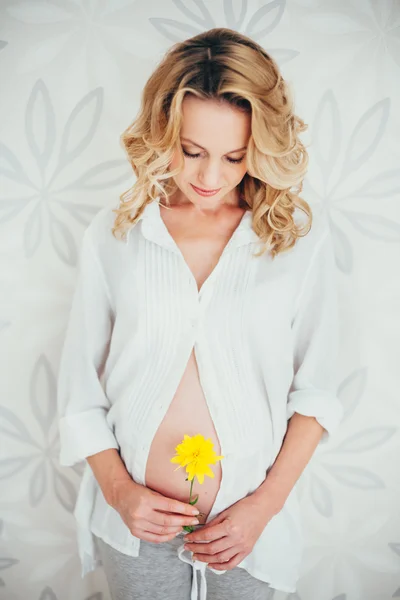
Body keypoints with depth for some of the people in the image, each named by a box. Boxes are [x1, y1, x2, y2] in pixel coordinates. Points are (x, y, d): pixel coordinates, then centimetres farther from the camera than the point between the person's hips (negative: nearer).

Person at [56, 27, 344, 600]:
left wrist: (265, 504, -9)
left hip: (250, 525, 0)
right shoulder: (112, 235, -7)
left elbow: (316, 391, -4)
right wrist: (118, 490, -10)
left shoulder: (303, 237, -8)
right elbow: (80, 390, -2)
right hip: (134, 523, 0)